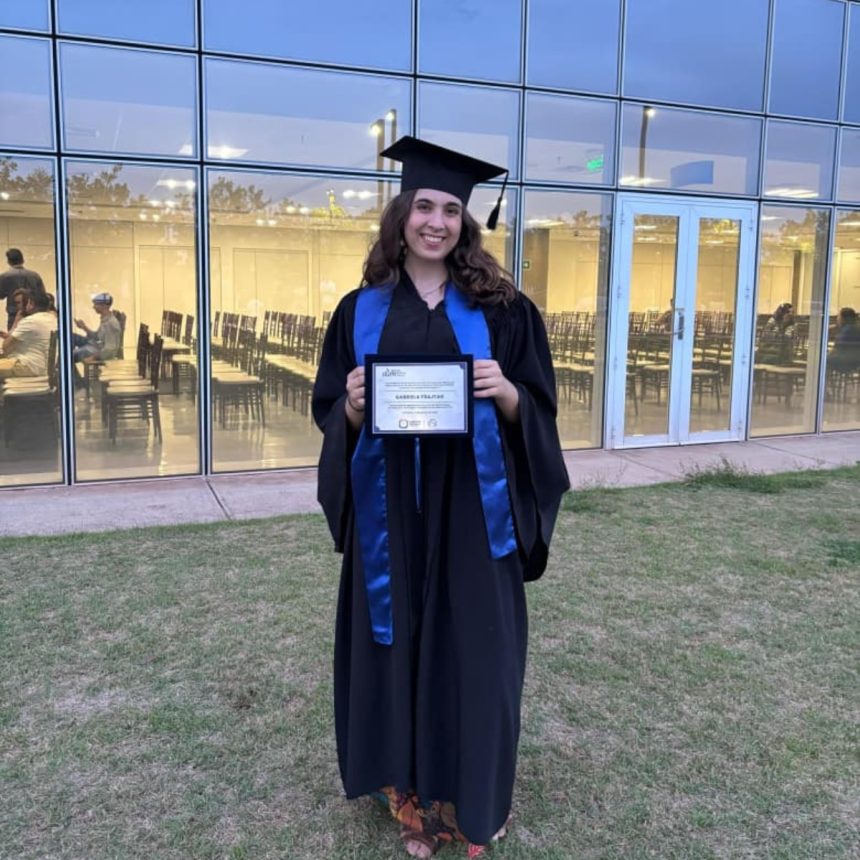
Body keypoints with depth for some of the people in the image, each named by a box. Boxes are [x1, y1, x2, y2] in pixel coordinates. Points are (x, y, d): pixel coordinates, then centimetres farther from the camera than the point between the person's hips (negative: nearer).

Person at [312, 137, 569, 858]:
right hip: (390, 513, 2)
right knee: (398, 644, 10)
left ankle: (472, 796, 28)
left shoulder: (501, 309, 1)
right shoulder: (361, 311, 5)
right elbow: (330, 413, 6)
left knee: (472, 647, 6)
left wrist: (505, 393, -20)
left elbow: (538, 411, 1)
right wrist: (352, 406, -16)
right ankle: (411, 793, 30)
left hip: (471, 513, -1)